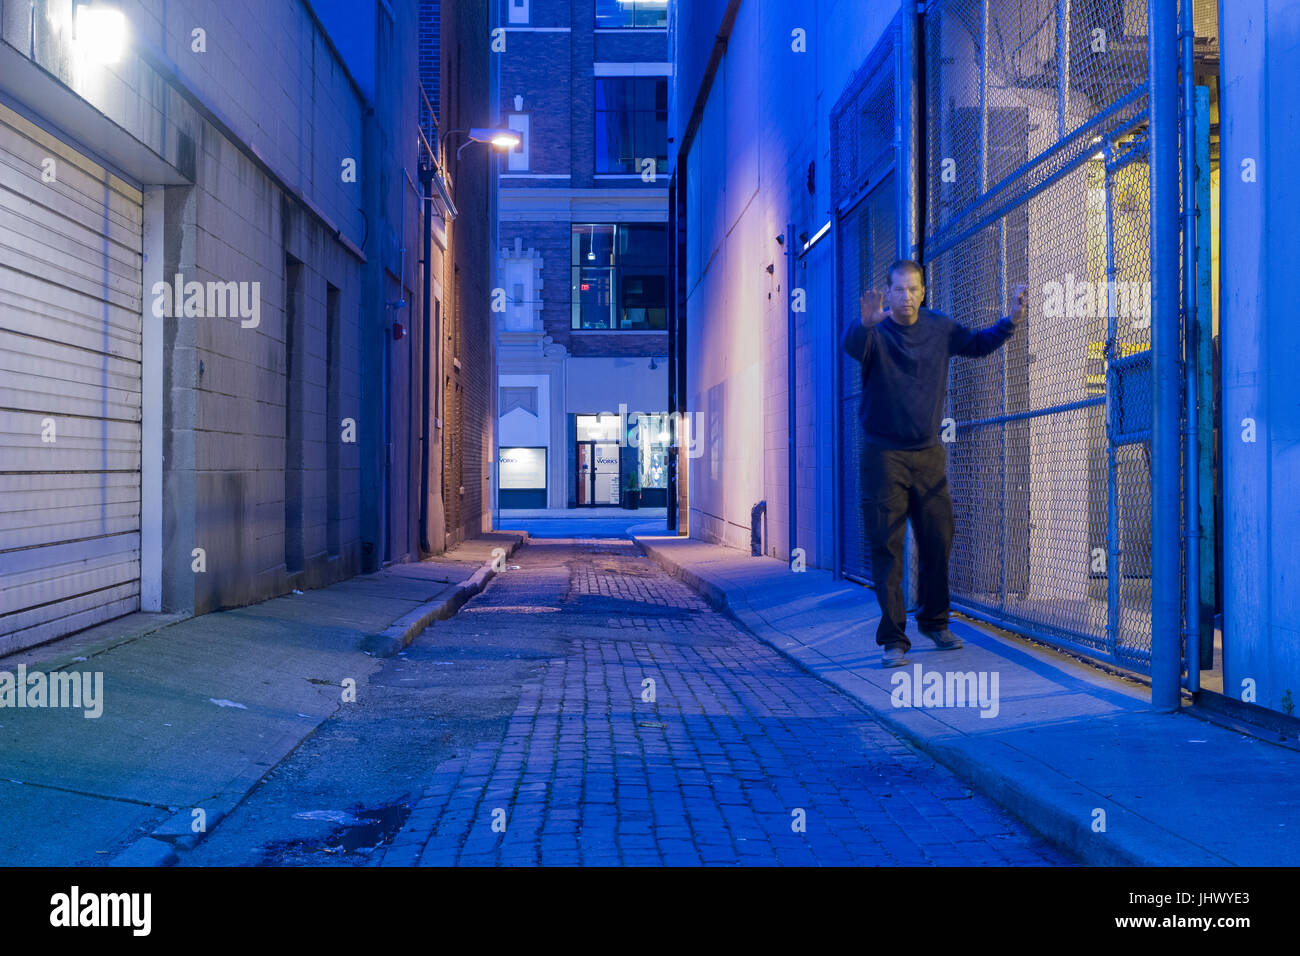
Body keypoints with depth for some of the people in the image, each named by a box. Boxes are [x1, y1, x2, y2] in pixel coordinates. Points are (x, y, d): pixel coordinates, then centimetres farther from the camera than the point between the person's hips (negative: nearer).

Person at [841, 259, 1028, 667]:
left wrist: (1010, 322, -2)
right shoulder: (875, 330, -10)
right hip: (883, 454, -4)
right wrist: (865, 323, -53)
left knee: (938, 542, 9)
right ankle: (893, 638, 1)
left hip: (928, 454, 4)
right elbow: (851, 345, -31)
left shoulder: (939, 327, 4)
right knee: (887, 547, -5)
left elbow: (977, 343, 15)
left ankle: (934, 622, 29)